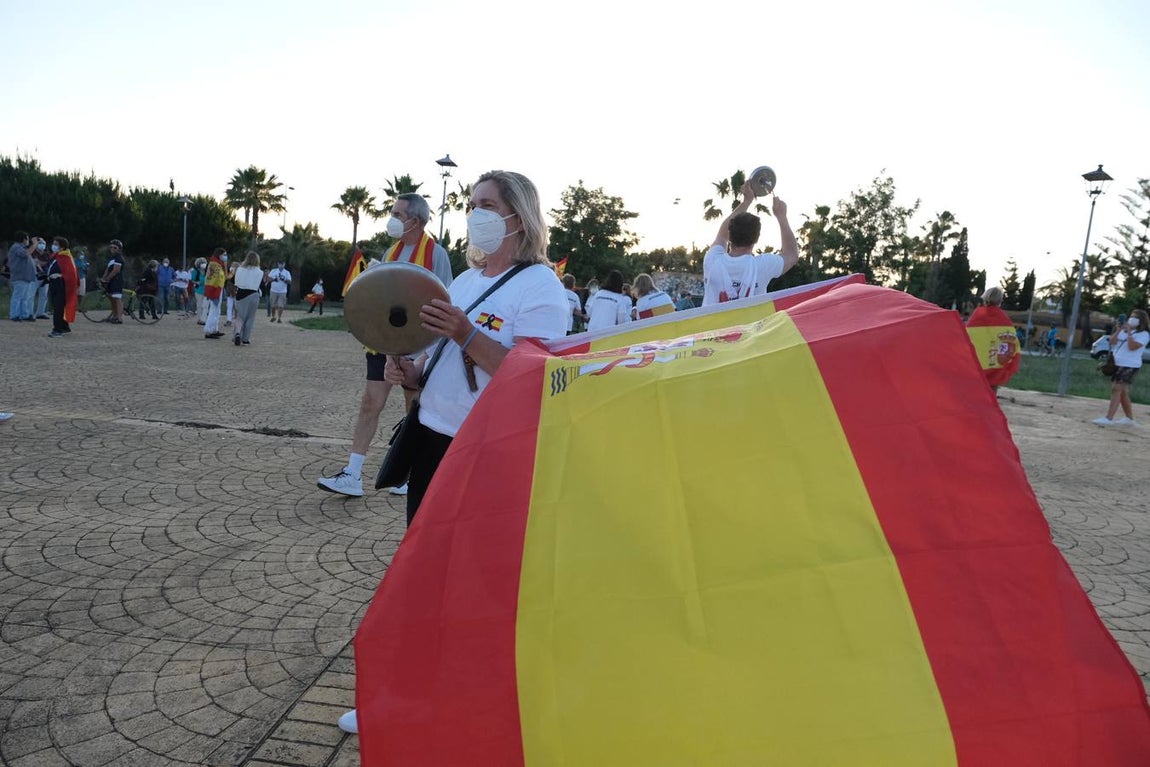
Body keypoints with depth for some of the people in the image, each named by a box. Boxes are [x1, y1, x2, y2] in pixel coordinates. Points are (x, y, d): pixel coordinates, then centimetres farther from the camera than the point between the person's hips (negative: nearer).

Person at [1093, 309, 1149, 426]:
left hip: (1130, 366, -8)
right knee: (1122, 392, 12)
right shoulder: (1124, 331, 15)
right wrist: (1118, 330, -3)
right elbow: (1112, 342, 7)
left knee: (1116, 389, -16)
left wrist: (1129, 332, -16)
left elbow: (1132, 347, -20)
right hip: (1118, 364, 8)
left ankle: (1108, 418, -21)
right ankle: (1129, 418, 22)